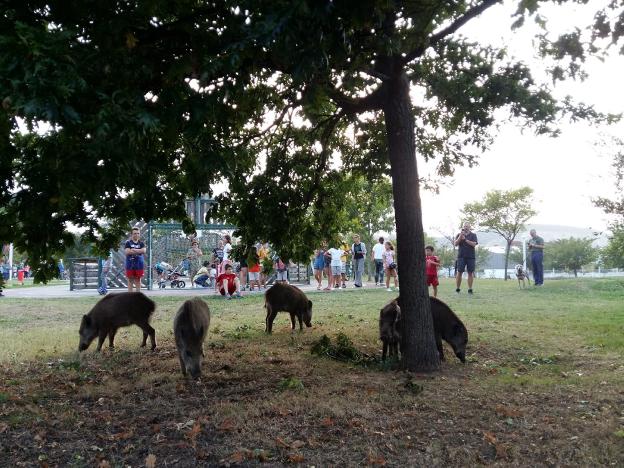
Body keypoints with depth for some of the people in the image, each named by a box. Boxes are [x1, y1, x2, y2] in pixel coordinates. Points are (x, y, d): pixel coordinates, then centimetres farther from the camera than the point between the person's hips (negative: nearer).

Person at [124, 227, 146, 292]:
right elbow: (127, 252, -13)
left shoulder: (141, 243, 8)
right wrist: (139, 251, -9)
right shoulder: (128, 243, 2)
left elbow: (143, 251, -9)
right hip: (130, 264, -2)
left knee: (138, 280, 6)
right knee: (130, 280, 2)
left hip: (139, 264, 2)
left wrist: (133, 250, -12)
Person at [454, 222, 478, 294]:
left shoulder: (473, 235, 7)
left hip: (471, 257, 0)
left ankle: (470, 289, 6)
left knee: (470, 273, 1)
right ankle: (457, 289, 2)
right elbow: (455, 244, -2)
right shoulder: (459, 235, 10)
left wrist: (465, 239, -13)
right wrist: (460, 236, -12)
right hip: (461, 256, 0)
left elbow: (474, 244, -7)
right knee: (459, 272, -4)